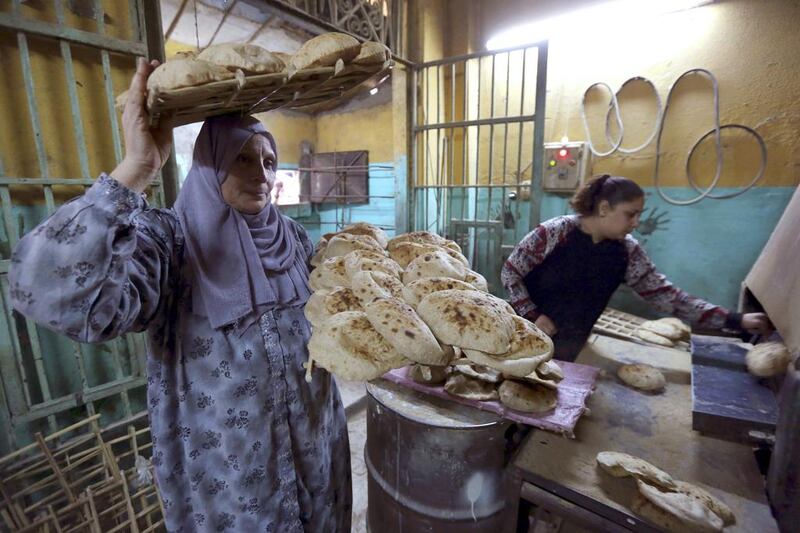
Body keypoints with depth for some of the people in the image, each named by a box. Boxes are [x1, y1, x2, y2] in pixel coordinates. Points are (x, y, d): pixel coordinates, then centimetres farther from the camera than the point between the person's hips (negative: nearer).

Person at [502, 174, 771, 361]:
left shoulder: (627, 252, -4)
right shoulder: (555, 232, -20)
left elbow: (668, 296, -1)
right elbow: (510, 272, -14)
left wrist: (734, 320, -6)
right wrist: (533, 316, -18)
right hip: (526, 336, -4)